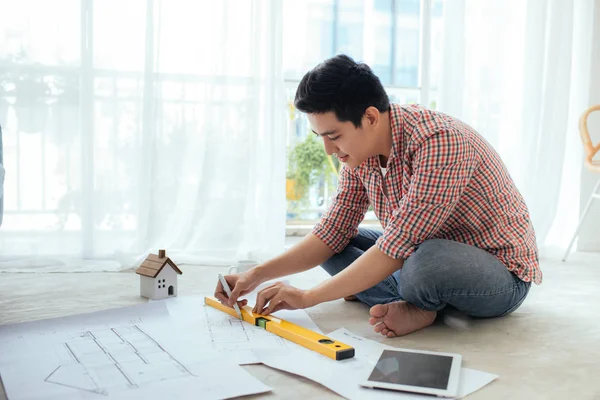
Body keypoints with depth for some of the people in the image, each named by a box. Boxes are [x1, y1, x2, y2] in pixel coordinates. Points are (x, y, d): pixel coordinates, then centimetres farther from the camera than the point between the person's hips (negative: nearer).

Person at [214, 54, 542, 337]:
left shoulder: (439, 142, -30)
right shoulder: (358, 150, -4)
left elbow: (397, 247, -31)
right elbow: (331, 233, 3)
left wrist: (307, 297, -26)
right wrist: (257, 275, -8)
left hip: (500, 274, -8)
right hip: (432, 258, 8)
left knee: (427, 262, -40)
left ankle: (418, 303, -7)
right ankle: (416, 306, -13)